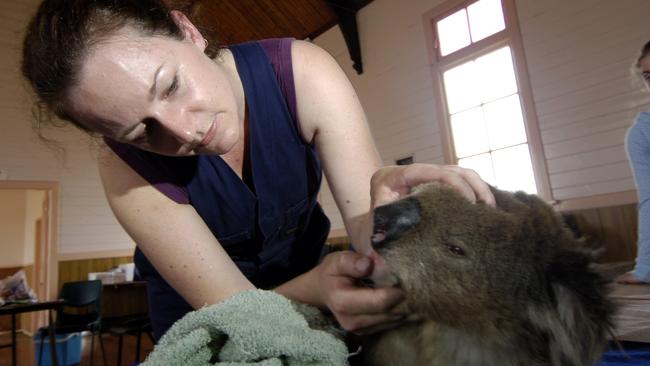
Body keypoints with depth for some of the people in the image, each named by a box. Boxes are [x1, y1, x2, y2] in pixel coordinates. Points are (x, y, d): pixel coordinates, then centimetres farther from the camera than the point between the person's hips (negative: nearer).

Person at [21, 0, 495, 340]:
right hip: (198, 307, 0)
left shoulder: (301, 72, -28)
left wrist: (387, 205, -52)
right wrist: (317, 288, -50)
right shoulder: (130, 172, -30)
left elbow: (367, 223, -30)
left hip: (303, 266, 2)